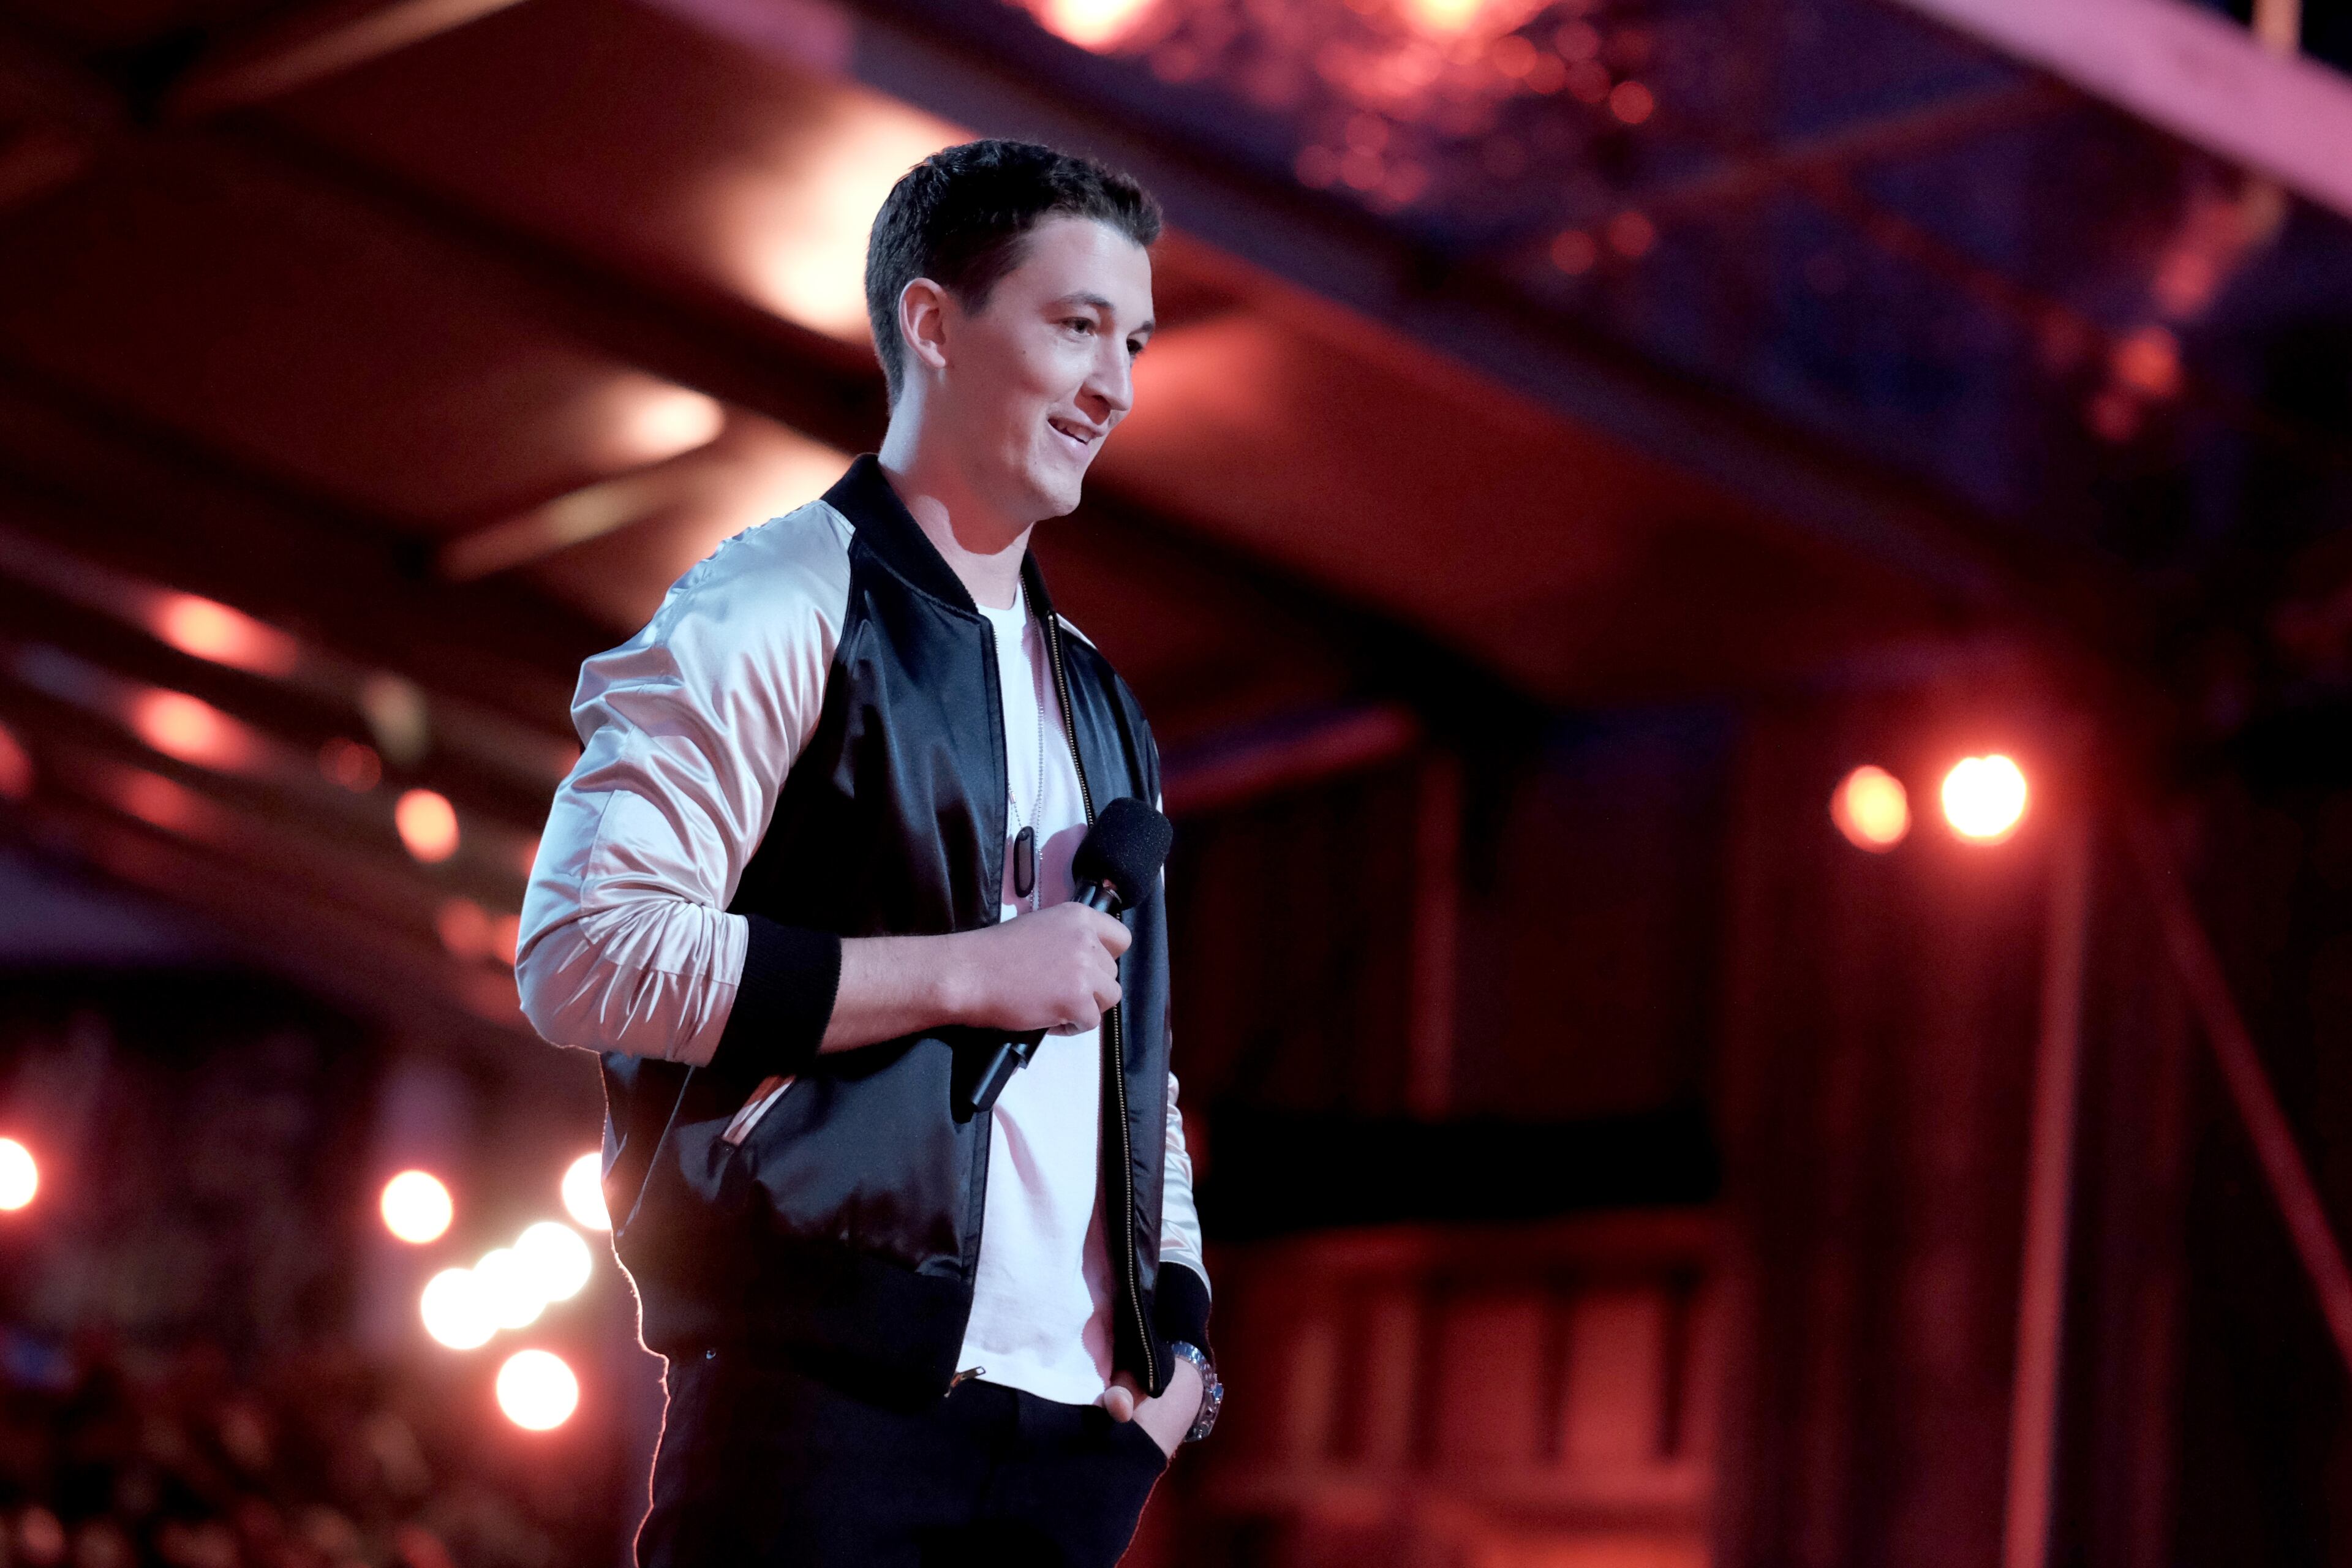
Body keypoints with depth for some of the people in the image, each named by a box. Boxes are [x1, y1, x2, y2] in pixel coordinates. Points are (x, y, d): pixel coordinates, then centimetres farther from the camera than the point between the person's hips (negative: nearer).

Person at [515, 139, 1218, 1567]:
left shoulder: (1099, 707, 22)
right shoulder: (777, 615, -3)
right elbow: (587, 956, -13)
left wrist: (1176, 1333, 10)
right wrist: (967, 974, -12)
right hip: (829, 1411, -7)